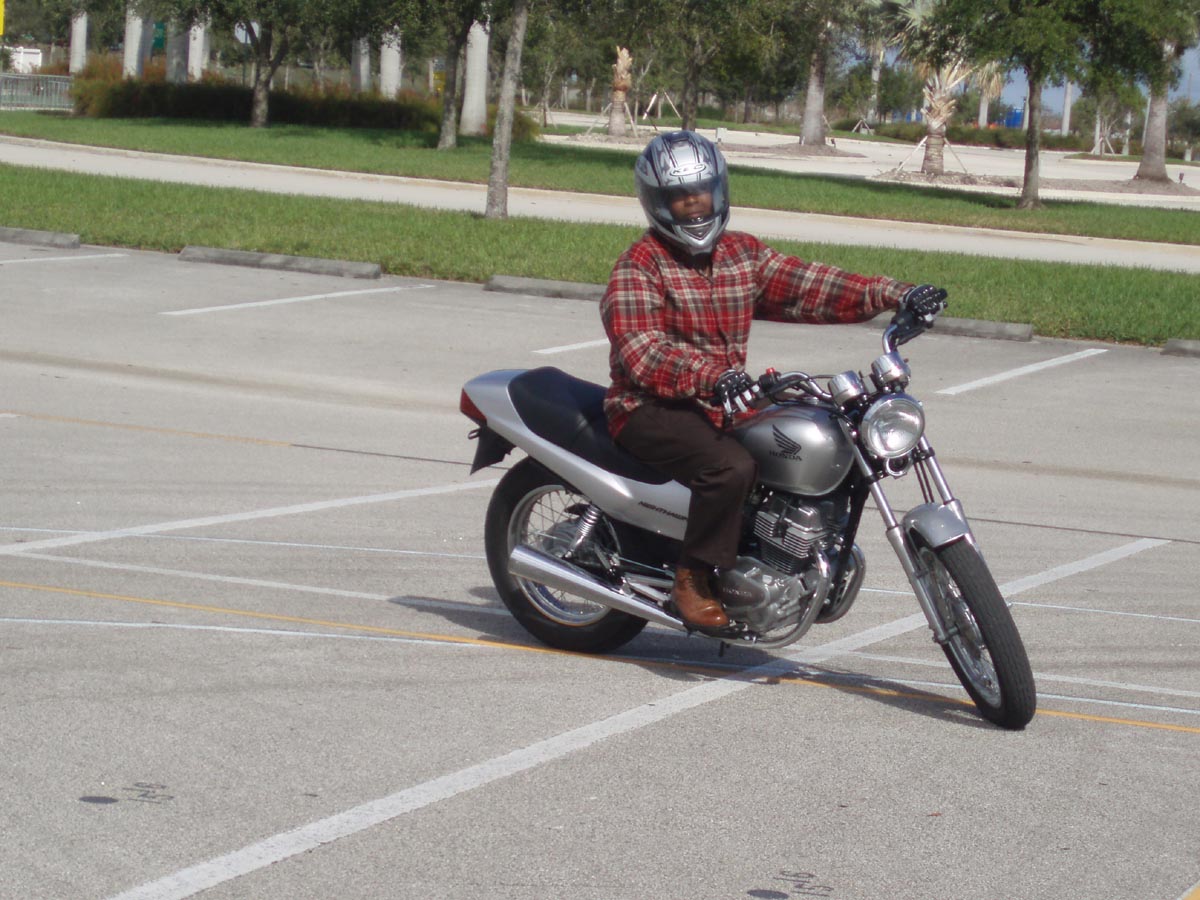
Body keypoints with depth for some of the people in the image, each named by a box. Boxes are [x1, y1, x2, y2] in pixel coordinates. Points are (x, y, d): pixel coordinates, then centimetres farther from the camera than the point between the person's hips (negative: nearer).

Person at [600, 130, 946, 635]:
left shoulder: (744, 254, 12)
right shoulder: (639, 266, -9)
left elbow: (806, 286, 3)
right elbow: (642, 352, -24)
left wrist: (894, 295, -11)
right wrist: (713, 376, -41)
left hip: (726, 403, 7)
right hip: (652, 408, -7)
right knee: (731, 467, -34)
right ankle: (692, 579, -18)